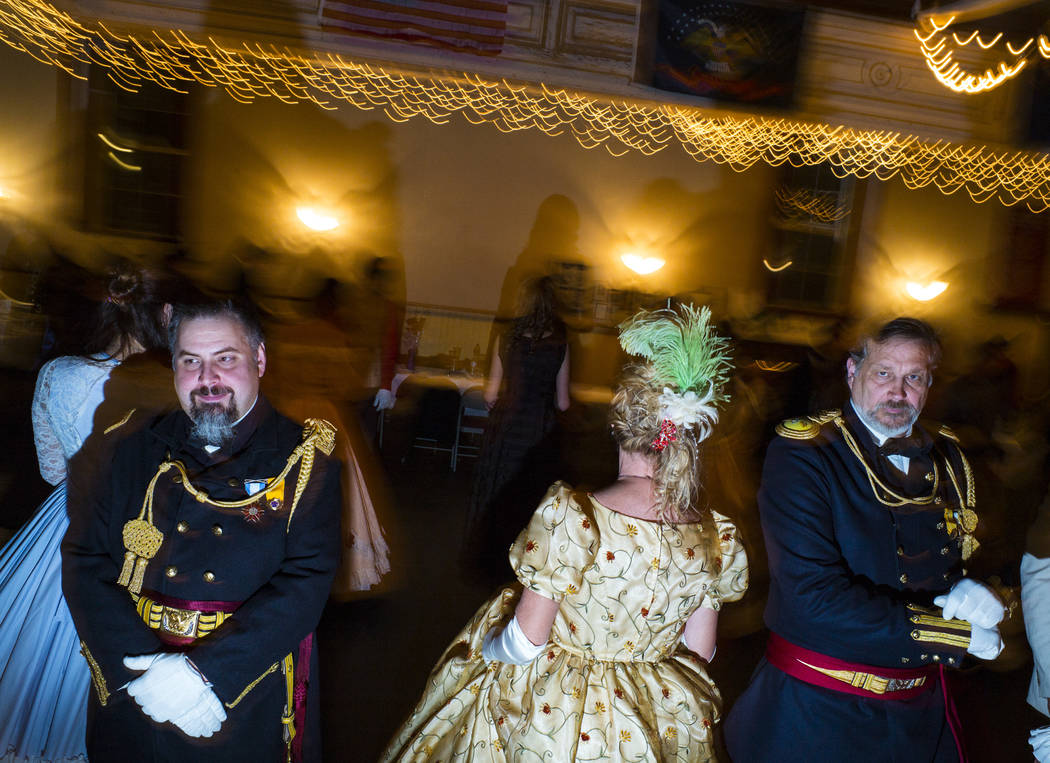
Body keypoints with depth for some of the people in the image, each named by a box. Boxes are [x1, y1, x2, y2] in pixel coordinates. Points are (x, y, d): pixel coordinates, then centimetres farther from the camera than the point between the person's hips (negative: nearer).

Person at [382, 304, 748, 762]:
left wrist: (483, 649, 0)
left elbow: (525, 642, -21)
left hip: (551, 712, -4)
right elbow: (699, 652, -1)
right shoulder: (716, 537, -14)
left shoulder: (572, 516, -29)